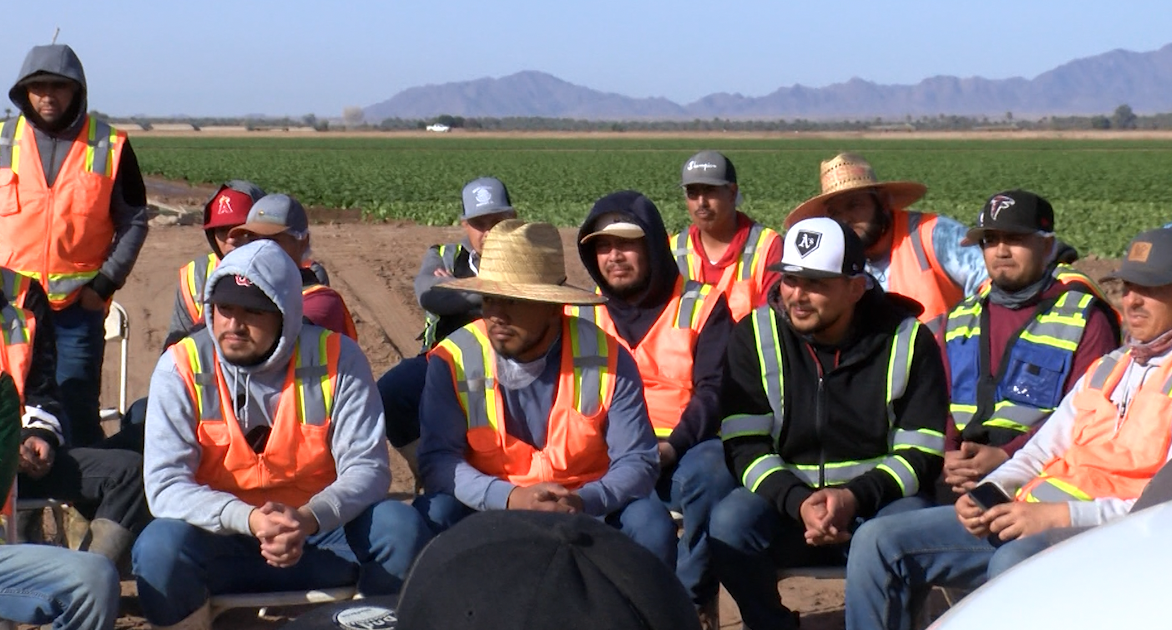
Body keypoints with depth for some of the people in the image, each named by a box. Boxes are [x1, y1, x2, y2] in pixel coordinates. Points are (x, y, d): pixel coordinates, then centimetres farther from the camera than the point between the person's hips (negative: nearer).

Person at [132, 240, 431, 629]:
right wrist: (249, 519, -33)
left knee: (401, 527, -24)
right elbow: (165, 485, -16)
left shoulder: (336, 359, -8)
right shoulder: (182, 367, -9)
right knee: (161, 547, -31)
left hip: (320, 536, 1)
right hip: (224, 544, -1)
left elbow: (366, 467, -10)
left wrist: (308, 519, -32)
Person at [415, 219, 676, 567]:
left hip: (586, 512, 0)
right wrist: (509, 497, -33)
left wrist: (583, 502, -32)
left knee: (650, 522, -26)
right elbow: (437, 460, -15)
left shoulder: (606, 359, -12)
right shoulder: (453, 360, -11)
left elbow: (638, 462, -11)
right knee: (432, 517, -28)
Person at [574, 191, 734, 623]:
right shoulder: (580, 315, 14)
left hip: (688, 448, -2)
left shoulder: (703, 306, 5)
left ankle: (695, 603, -20)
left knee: (708, 471, -36)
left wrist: (673, 446, -21)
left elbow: (715, 389, -5)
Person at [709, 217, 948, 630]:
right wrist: (799, 503, -24)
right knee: (730, 522, -28)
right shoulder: (755, 336, -2)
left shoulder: (906, 339, -6)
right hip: (787, 502, 2)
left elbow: (922, 453, -6)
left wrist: (855, 497, -24)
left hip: (878, 501, -1)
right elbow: (744, 447, -6)